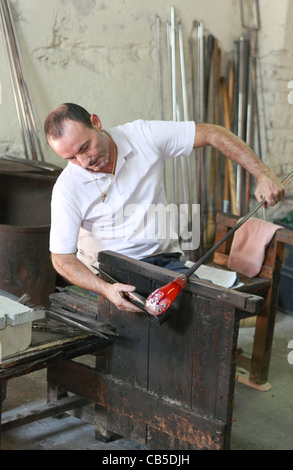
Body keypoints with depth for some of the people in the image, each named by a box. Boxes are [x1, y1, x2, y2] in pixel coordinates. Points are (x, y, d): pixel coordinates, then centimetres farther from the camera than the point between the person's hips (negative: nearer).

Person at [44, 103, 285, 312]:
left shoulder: (143, 136, -8)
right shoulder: (67, 188, -12)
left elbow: (211, 134, -3)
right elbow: (62, 257, -11)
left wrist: (263, 175, -10)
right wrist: (105, 289, -28)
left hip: (164, 260, 2)